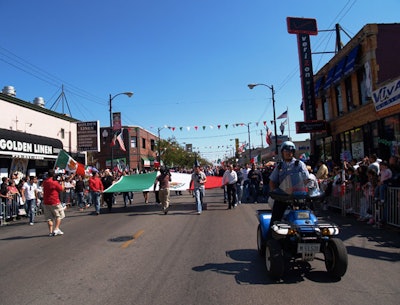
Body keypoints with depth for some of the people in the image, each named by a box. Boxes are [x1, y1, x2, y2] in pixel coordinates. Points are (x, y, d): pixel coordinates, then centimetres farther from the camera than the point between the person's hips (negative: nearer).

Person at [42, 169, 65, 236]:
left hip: (46, 202, 5)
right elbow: (62, 189, -3)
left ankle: (50, 231, 8)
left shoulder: (45, 182, 3)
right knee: (59, 215, 10)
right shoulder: (55, 182, -15)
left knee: (49, 218, 10)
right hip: (55, 202, -5)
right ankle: (56, 229, 0)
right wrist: (62, 183, 12)